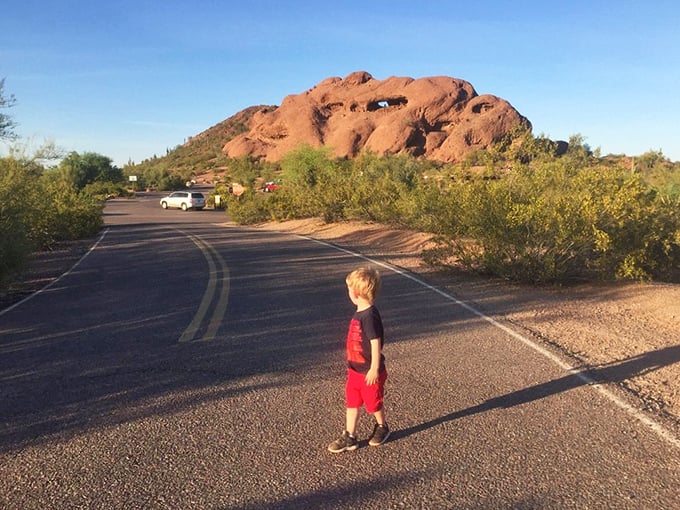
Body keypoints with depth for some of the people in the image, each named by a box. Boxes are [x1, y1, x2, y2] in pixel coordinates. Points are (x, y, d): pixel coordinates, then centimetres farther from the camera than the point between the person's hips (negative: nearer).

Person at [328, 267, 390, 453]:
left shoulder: (370, 316, -26)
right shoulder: (359, 313, 3)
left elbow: (376, 343, -24)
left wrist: (374, 369, -20)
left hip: (369, 372, -8)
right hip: (355, 370, 8)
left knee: (373, 403, 14)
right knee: (351, 403, 12)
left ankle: (382, 427, 39)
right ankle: (349, 437, 22)